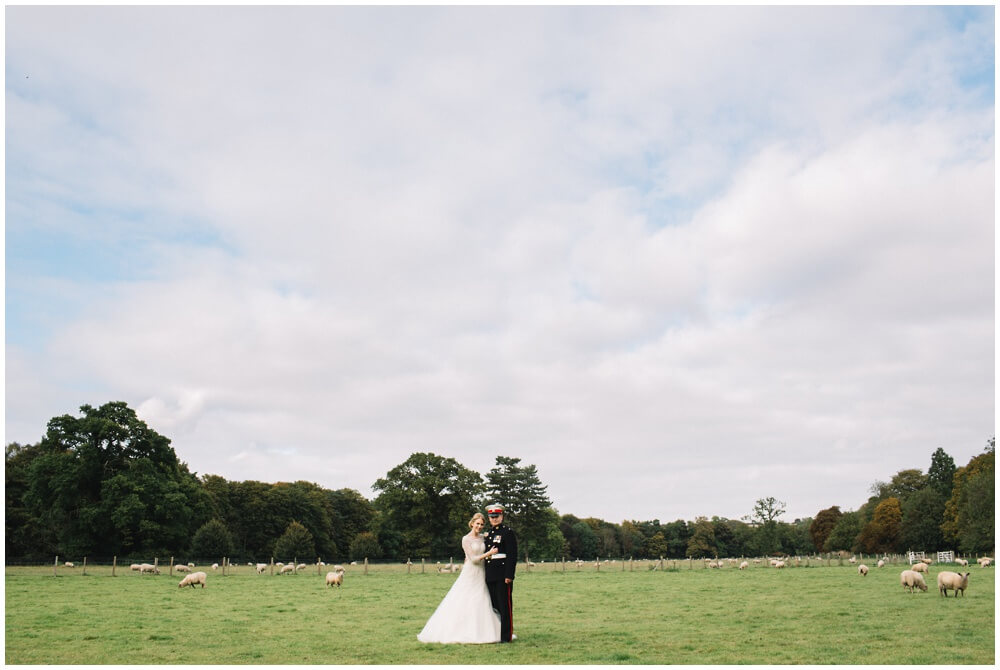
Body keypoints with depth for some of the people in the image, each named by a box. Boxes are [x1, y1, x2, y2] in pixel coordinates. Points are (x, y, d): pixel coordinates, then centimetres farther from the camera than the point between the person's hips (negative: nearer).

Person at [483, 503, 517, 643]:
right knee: (494, 605, 12)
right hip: (490, 576, 7)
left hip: (502, 575, -7)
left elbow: (512, 556, -12)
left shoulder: (508, 533, -6)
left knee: (505, 605, -3)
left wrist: (509, 575, -17)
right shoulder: (488, 533, 16)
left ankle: (506, 635, 1)